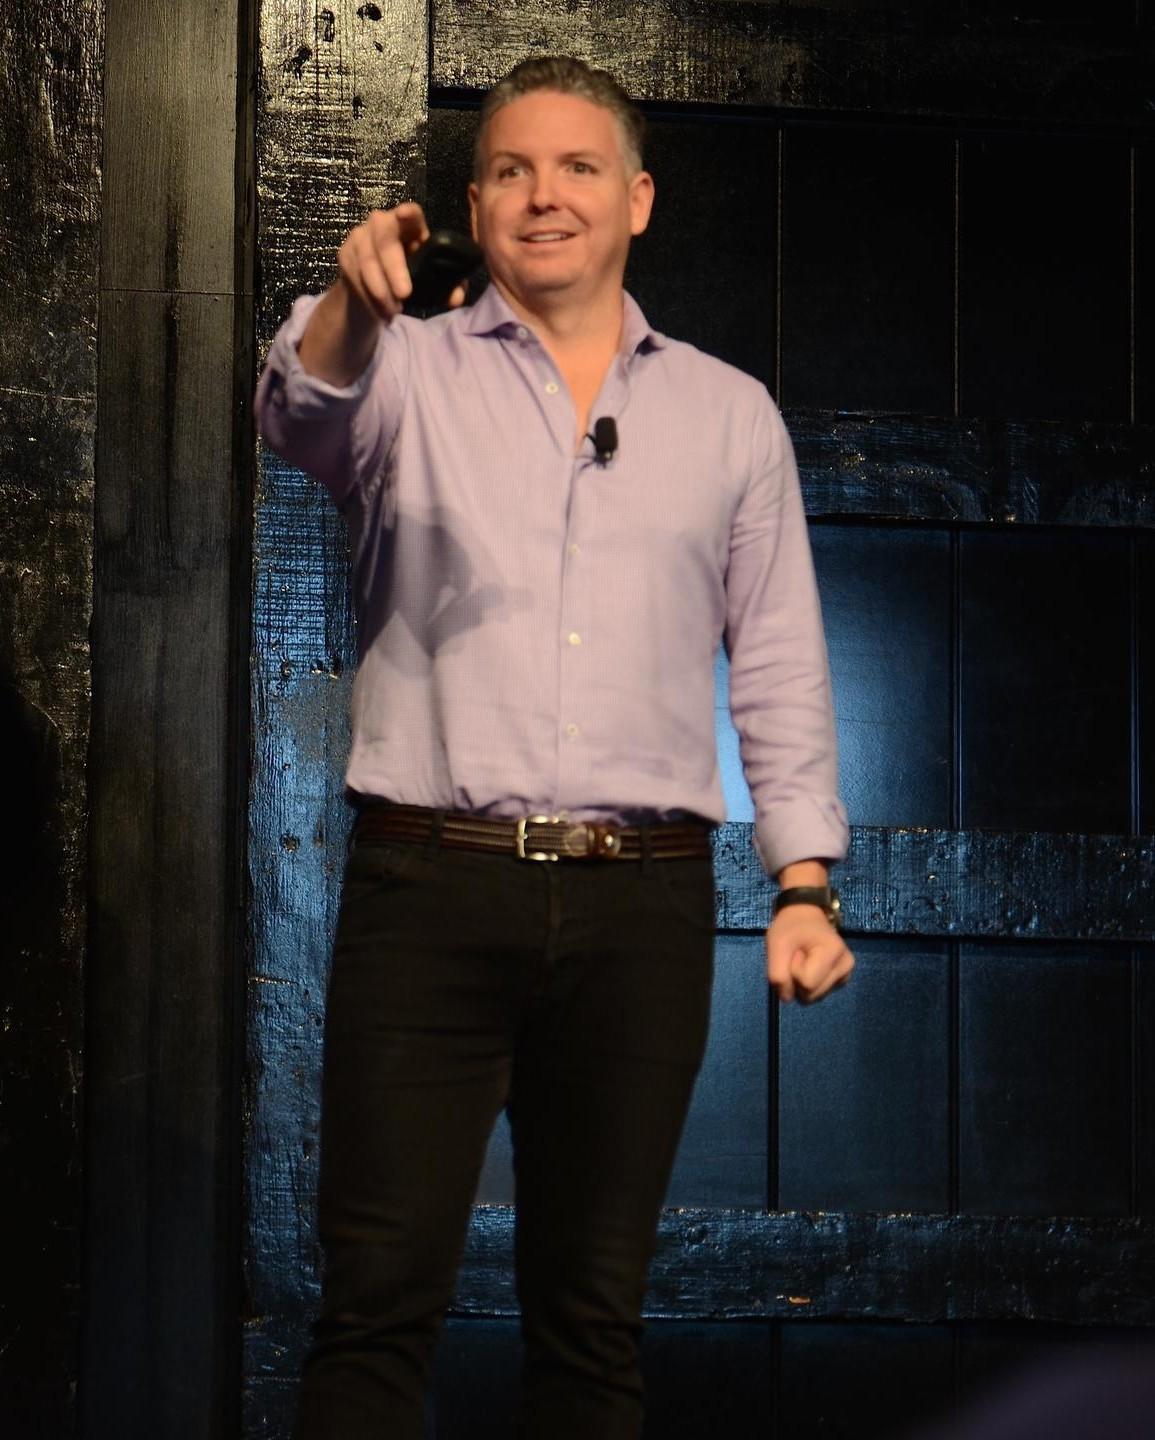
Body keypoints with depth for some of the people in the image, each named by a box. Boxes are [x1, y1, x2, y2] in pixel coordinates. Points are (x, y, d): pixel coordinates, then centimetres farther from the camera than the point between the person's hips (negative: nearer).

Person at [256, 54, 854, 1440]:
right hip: (429, 885, -1)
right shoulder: (408, 374, 9)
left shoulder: (732, 415, 14)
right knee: (379, 1293, -6)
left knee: (593, 1303, 8)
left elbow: (780, 666, 13)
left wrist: (803, 882, 4)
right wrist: (349, 305, -36)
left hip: (642, 907, 2)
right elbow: (300, 410, -14)